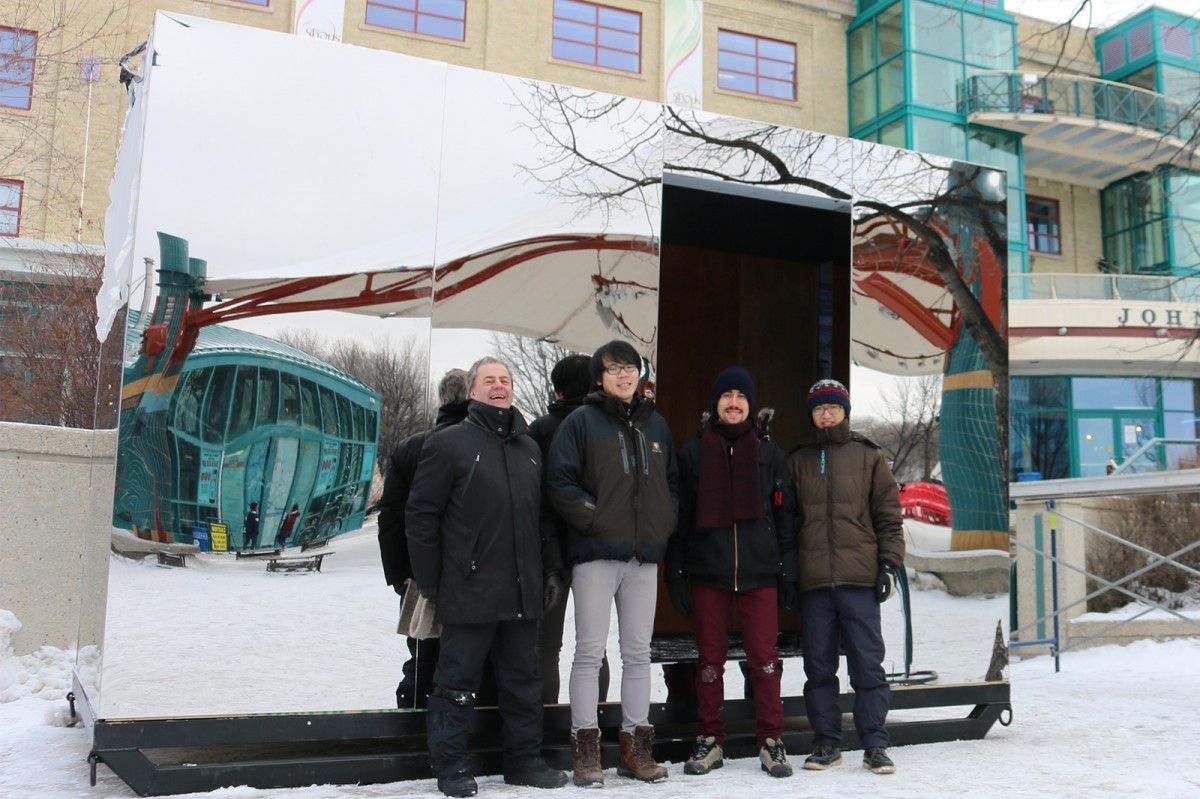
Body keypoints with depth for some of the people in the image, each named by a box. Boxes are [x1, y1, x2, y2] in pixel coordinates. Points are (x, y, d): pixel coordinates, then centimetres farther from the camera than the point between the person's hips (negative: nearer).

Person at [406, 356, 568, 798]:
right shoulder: (449, 442, -3)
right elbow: (421, 514, -6)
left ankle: (524, 759, 26)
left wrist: (550, 570, 14)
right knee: (458, 681, 4)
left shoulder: (529, 448, 15)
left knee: (524, 679, 14)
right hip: (469, 591, -5)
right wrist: (430, 580, -7)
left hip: (523, 591, 6)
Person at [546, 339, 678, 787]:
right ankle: (585, 748, 8)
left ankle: (636, 746, 20)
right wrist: (595, 518, -14)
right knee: (590, 653, -1)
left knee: (638, 653, 10)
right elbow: (559, 482, -8)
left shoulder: (656, 425, 15)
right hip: (596, 555, -5)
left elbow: (671, 482, 20)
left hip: (644, 556, 5)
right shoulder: (581, 422, -2)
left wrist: (663, 524, 6)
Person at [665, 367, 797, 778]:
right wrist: (675, 573, 1)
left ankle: (771, 742, 10)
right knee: (710, 658, 6)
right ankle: (710, 741, 17)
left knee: (764, 657, -1)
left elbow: (785, 516, 8)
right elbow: (680, 516, 7)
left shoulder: (769, 454, 8)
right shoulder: (693, 453, 7)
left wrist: (788, 573, 2)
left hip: (759, 572, 0)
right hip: (707, 572, 1)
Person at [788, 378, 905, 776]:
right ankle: (826, 743, 16)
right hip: (813, 579, 2)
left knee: (868, 663, -1)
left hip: (860, 578, -2)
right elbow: (786, 517, 13)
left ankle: (875, 744, 8)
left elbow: (889, 513, 6)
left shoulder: (868, 456, 8)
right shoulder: (799, 461, 13)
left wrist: (889, 563, -3)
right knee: (819, 666, 6)